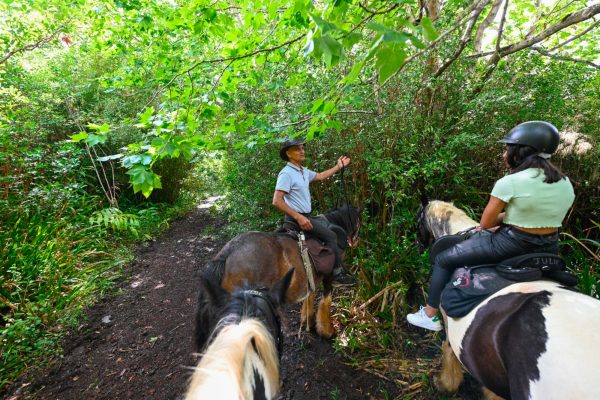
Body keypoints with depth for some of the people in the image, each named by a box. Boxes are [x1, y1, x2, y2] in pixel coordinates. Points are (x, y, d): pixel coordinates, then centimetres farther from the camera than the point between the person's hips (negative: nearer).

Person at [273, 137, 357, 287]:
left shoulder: (304, 171, 10)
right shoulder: (286, 173, -17)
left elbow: (320, 176, 27)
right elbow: (277, 201, -24)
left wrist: (339, 166, 29)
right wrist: (298, 217, -26)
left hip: (306, 216, 10)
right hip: (296, 218, -10)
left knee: (330, 235, 14)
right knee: (331, 236, -10)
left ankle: (341, 271, 23)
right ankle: (338, 274, 1)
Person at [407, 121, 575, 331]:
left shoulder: (509, 182, -19)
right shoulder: (566, 183, 3)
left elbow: (485, 223, -13)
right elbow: (541, 214, 13)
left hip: (510, 245, -7)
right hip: (549, 249, 8)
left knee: (443, 260, 6)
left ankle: (430, 315, 15)